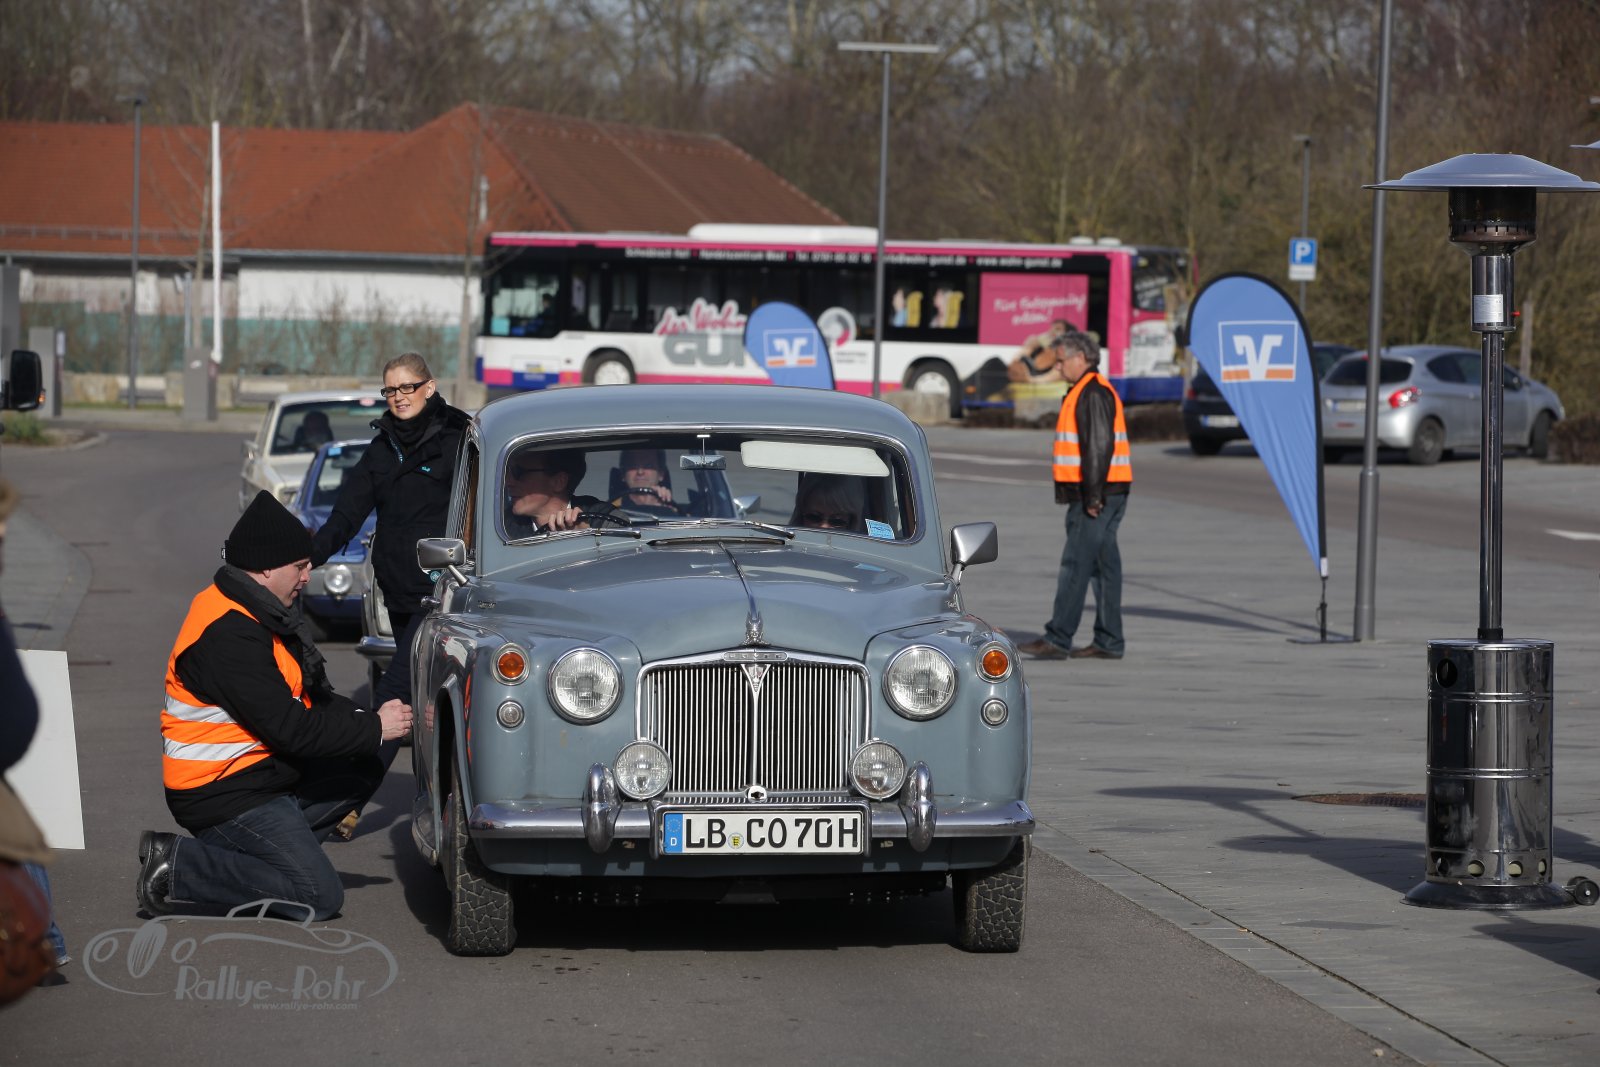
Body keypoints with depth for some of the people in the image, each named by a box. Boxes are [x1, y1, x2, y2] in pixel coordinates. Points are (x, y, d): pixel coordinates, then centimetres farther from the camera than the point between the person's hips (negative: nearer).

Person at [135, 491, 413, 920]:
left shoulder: (263, 614, 10)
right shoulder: (229, 635, -23)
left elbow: (315, 698, 15)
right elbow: (291, 730, -23)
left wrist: (362, 718, -3)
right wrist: (374, 729, -13)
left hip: (257, 775, 10)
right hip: (223, 796, -10)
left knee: (363, 772, 12)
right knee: (321, 897, -12)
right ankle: (178, 865, -8)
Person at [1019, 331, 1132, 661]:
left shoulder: (1093, 393, -14)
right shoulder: (1089, 391, 20)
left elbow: (1099, 446, -22)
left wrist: (1093, 496, -23)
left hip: (1095, 496, -11)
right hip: (1098, 495, 11)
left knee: (1076, 564, -10)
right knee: (1103, 566, 10)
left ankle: (1058, 639, -11)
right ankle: (1108, 642, 11)